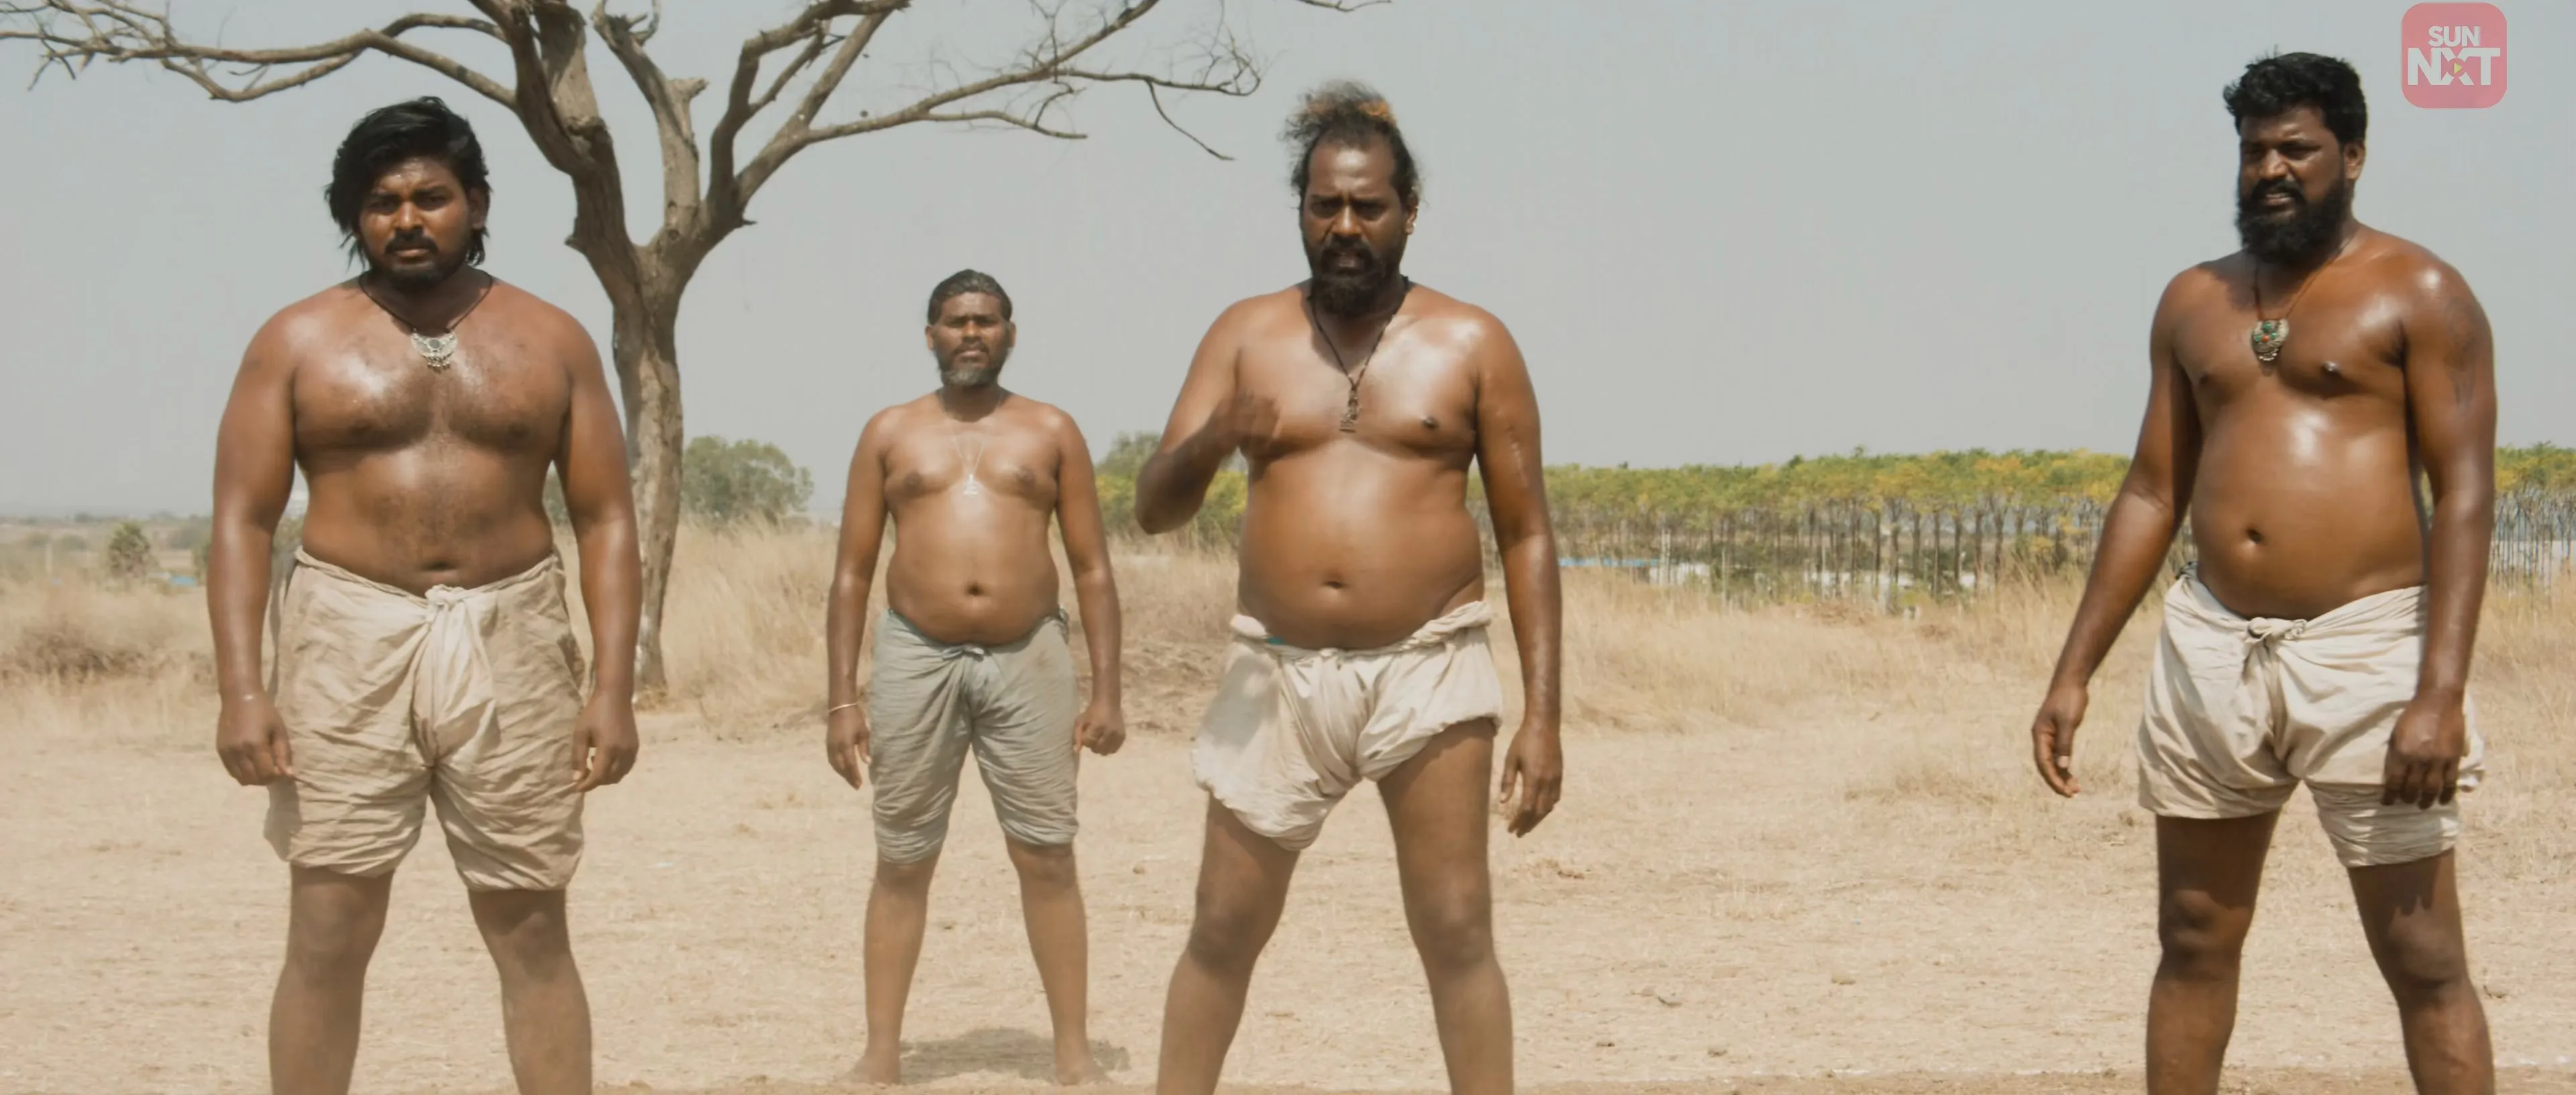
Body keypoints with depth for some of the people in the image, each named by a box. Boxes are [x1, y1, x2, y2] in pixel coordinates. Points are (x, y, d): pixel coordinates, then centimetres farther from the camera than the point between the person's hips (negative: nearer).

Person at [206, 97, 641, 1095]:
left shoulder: (551, 341, 7)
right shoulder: (297, 342, 3)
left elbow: (606, 519, 6)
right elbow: (243, 520, 0)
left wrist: (613, 684, -4)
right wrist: (241, 687, -11)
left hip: (510, 646, 1)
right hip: (349, 643, -1)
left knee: (533, 934, 5)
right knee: (328, 933, -2)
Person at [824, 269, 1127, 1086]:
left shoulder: (1052, 433, 7)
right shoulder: (890, 433, 8)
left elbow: (1093, 571, 6)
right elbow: (853, 573, 7)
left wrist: (1107, 692, -2)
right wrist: (842, 697, 0)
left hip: (1028, 659, 0)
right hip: (916, 658, 1)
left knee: (1047, 860, -1)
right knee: (902, 864, 4)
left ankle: (1074, 1054, 5)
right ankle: (881, 1055, 11)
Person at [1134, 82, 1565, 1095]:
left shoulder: (1472, 345, 2)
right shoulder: (1246, 335, 6)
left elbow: (1528, 536, 2)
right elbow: (1152, 508, 2)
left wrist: (1542, 715, -5)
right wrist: (1209, 442, -21)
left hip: (1427, 670, -2)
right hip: (1278, 673, 2)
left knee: (1456, 933, -1)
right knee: (1223, 931, 6)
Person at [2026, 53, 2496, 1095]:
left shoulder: (2416, 293, -2)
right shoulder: (2194, 301, 14)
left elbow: (2465, 495, -8)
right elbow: (2151, 494, 17)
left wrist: (2441, 693, -18)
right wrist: (2073, 673, 12)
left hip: (2365, 647, -5)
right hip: (2211, 644, 5)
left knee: (2423, 959, -3)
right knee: (2194, 939, 10)